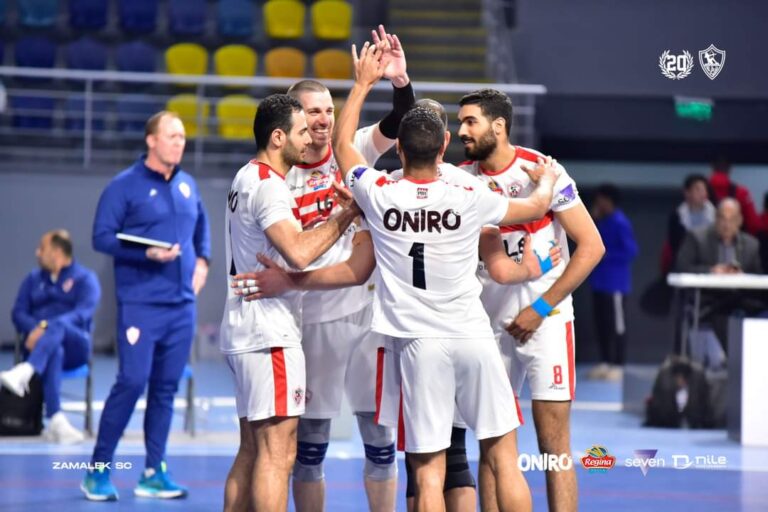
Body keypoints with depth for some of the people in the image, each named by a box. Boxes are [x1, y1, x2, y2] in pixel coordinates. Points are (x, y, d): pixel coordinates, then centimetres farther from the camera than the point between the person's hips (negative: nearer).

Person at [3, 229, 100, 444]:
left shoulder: (85, 278, 7)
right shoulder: (33, 279, 21)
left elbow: (83, 313, -10)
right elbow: (18, 312, 8)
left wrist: (46, 326, -25)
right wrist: (34, 329, -17)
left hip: (75, 346, -2)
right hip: (41, 346, 2)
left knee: (58, 325, -37)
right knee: (54, 351, -36)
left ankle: (24, 373, -62)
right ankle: (56, 422, -54)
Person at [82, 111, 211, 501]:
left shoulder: (188, 185, 12)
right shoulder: (124, 186, -6)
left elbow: (201, 227, 27)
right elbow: (102, 237, -9)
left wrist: (202, 261, 10)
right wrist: (147, 254, -20)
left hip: (182, 305, 6)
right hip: (141, 303, -6)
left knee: (166, 387, 7)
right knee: (132, 381, -12)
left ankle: (154, 473, 13)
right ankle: (98, 469, -2)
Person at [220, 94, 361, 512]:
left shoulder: (248, 179, 17)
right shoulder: (268, 185, -14)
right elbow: (299, 253, -28)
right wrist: (345, 216, -17)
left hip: (244, 333, 10)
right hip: (269, 334, -10)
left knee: (251, 453, 12)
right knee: (277, 454, -11)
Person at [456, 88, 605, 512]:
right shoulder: (461, 178, 3)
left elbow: (591, 246, -10)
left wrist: (541, 308, -11)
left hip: (544, 318, -4)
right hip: (489, 321, 5)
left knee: (553, 441, -5)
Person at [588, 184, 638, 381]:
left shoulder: (620, 223, -14)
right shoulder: (602, 221, 11)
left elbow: (630, 251, -16)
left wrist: (605, 255, -15)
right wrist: (593, 221, 3)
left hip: (615, 283, -9)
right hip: (599, 281, 9)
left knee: (616, 324, -3)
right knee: (601, 322, 12)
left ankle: (617, 365, 2)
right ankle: (605, 363, 20)